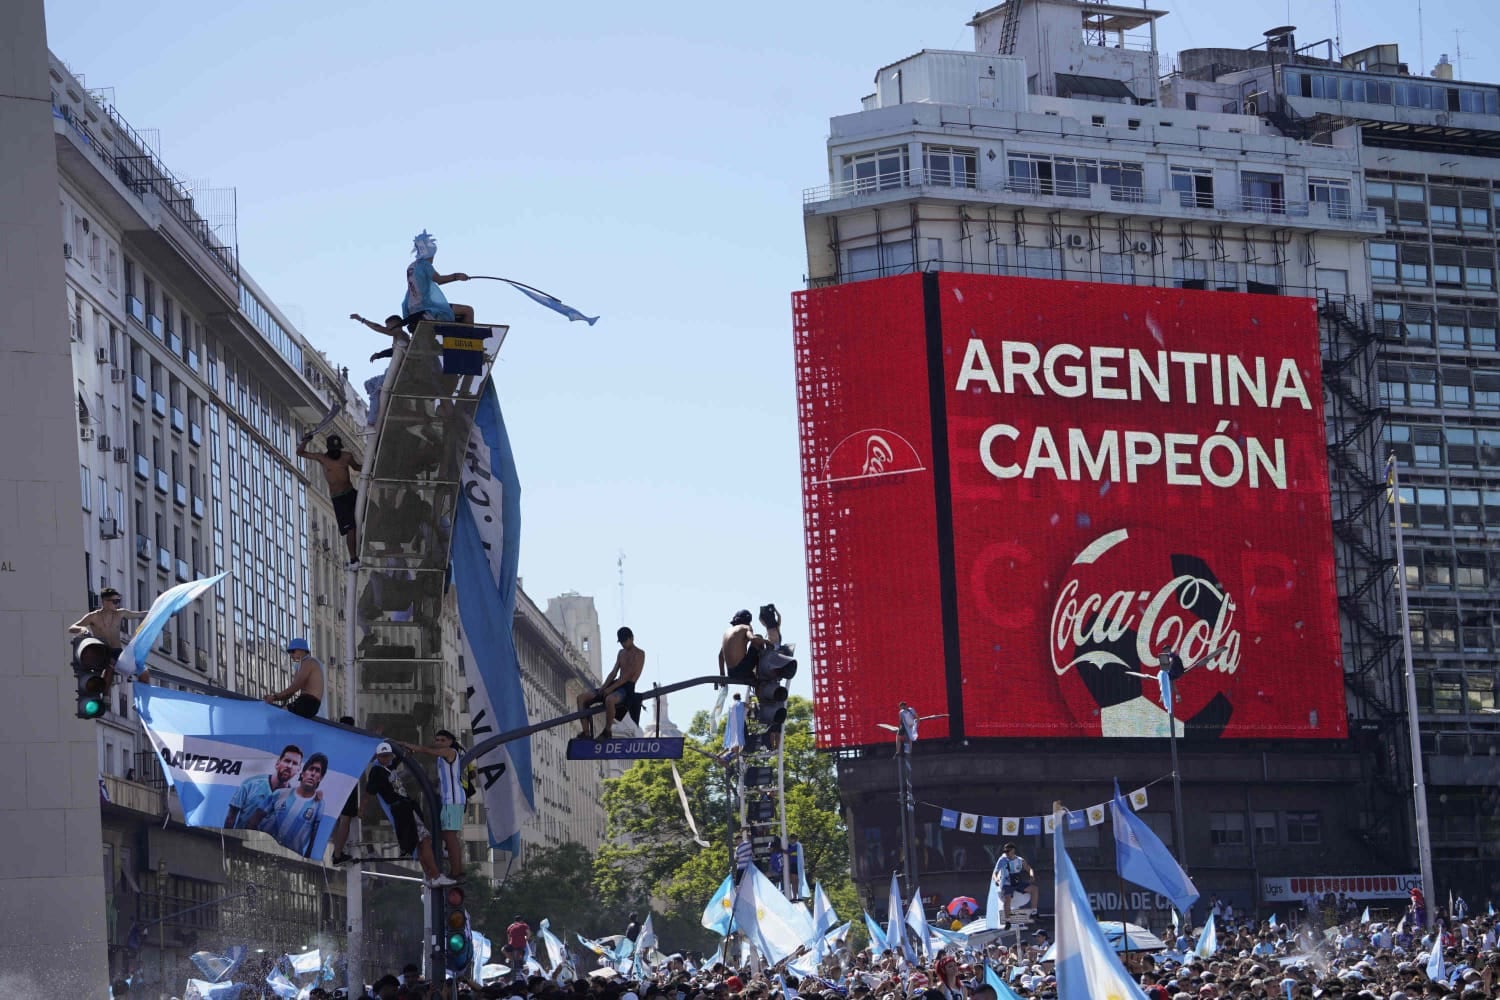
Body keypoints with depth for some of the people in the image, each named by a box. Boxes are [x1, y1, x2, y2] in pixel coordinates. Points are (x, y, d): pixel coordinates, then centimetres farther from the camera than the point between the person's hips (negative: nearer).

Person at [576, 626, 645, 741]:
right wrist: (603, 687, -2)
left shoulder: (639, 654, -2)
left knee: (609, 699, -44)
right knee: (582, 698, -5)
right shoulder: (621, 653, 23)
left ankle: (607, 731, -26)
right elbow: (614, 672, 17)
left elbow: (629, 675, -12)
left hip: (628, 688, -9)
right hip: (616, 685, 9)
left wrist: (611, 688, -19)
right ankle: (586, 732, -12)